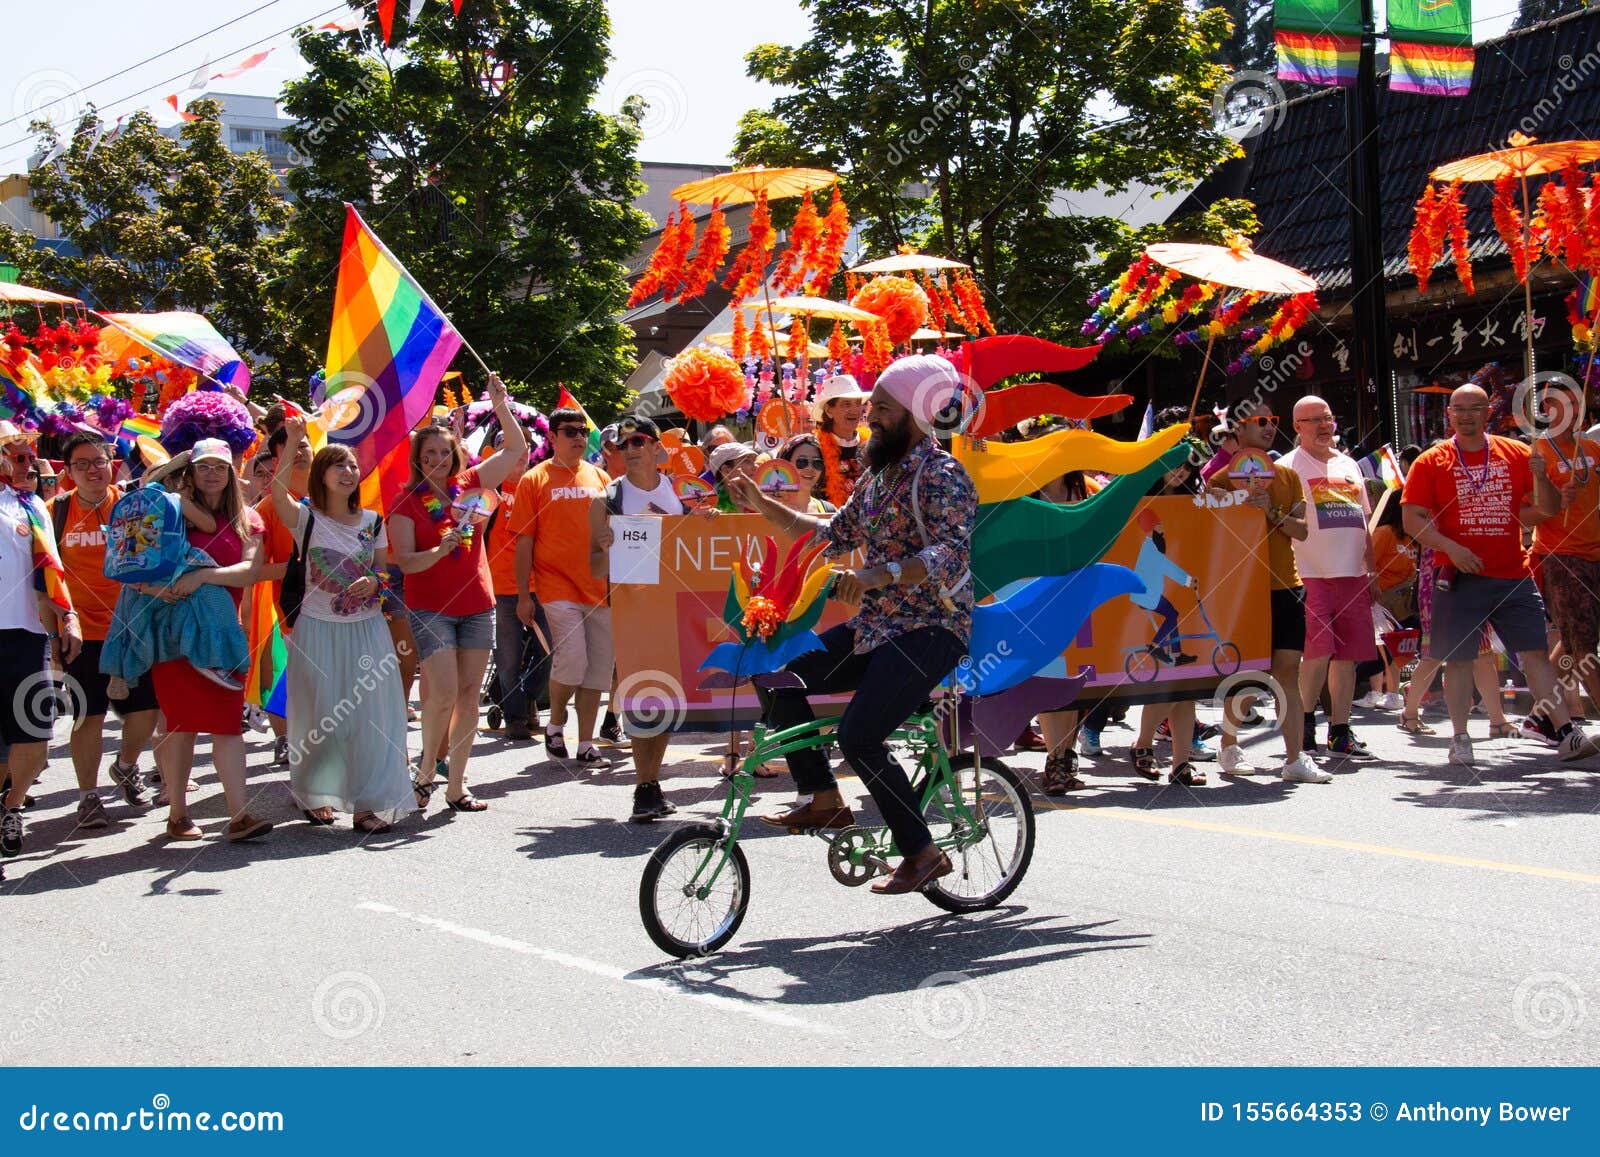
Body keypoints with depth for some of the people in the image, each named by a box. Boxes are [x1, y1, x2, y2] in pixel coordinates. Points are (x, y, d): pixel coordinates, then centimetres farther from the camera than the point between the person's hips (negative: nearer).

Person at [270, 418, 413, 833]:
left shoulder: (372, 522, 7)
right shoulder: (306, 519, -4)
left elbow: (386, 571, 11)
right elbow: (278, 491, -24)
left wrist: (375, 582, -12)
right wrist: (293, 442, -30)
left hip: (366, 630, 3)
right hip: (318, 628, -2)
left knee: (371, 714, -3)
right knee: (320, 716, 5)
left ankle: (369, 803, 3)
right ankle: (316, 795, 24)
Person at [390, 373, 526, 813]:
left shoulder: (468, 485, 7)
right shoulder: (406, 503, -3)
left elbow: (516, 449, 13)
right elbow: (404, 561, -9)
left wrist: (500, 406, 3)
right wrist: (439, 550, -26)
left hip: (477, 604, 4)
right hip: (431, 608, -4)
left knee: (470, 695, 3)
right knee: (444, 694, -14)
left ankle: (456, 785, 10)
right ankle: (426, 770, 9)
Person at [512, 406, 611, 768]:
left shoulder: (599, 477, 12)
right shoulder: (535, 480, 1)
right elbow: (524, 540, 0)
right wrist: (523, 595, -4)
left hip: (600, 586, 4)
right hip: (557, 585, -4)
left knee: (598, 669, 4)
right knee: (572, 660, -17)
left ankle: (586, 745, 14)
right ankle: (555, 723, 9)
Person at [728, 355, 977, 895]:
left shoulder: (942, 474, -13)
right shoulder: (878, 475, 14)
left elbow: (952, 557, -27)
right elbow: (834, 535, 20)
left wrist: (877, 575, -39)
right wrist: (763, 505, 11)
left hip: (930, 631, -9)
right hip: (875, 626, 9)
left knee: (858, 737, -22)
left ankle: (922, 853, -6)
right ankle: (824, 800, 6)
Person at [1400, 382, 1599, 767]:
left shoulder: (1516, 454, 9)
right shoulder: (1432, 462, 2)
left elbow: (1550, 508, 10)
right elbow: (1412, 519, -3)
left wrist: (1540, 475, -11)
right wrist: (1450, 547, -17)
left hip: (1513, 576, 2)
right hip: (1460, 577, -2)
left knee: (1536, 653, -1)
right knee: (1458, 658, 1)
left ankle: (1567, 734, -1)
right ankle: (1460, 740, 10)